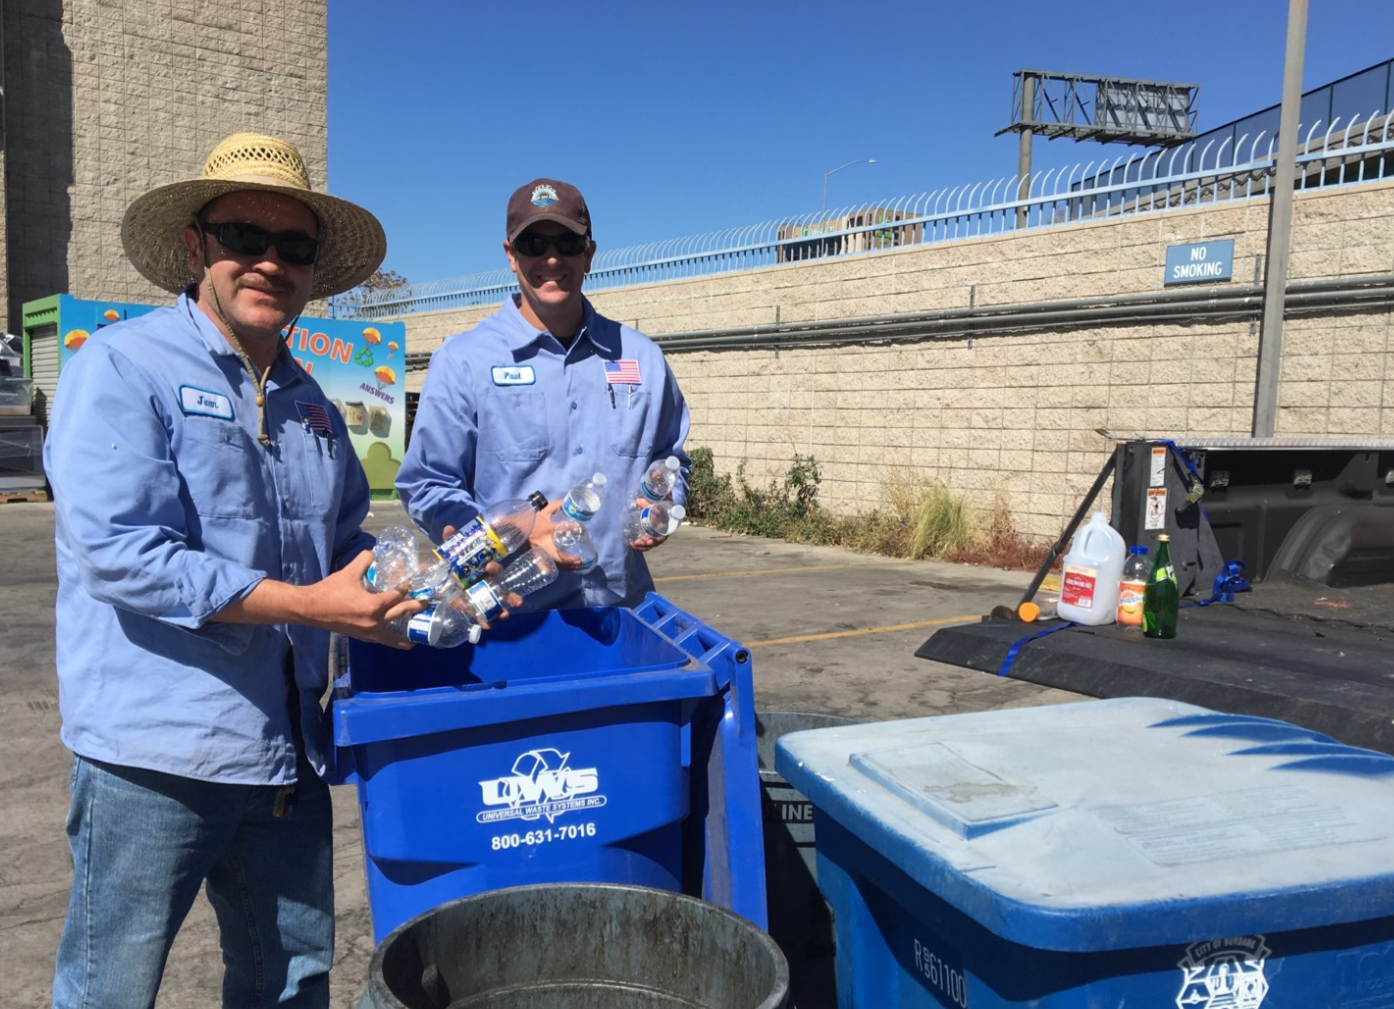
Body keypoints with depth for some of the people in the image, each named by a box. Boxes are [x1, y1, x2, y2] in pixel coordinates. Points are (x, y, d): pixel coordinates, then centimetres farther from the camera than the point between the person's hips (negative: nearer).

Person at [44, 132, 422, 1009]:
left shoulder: (310, 403, 13)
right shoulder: (121, 368, -8)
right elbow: (120, 553, -19)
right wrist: (312, 604, -20)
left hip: (287, 751, 7)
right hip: (155, 753, -6)